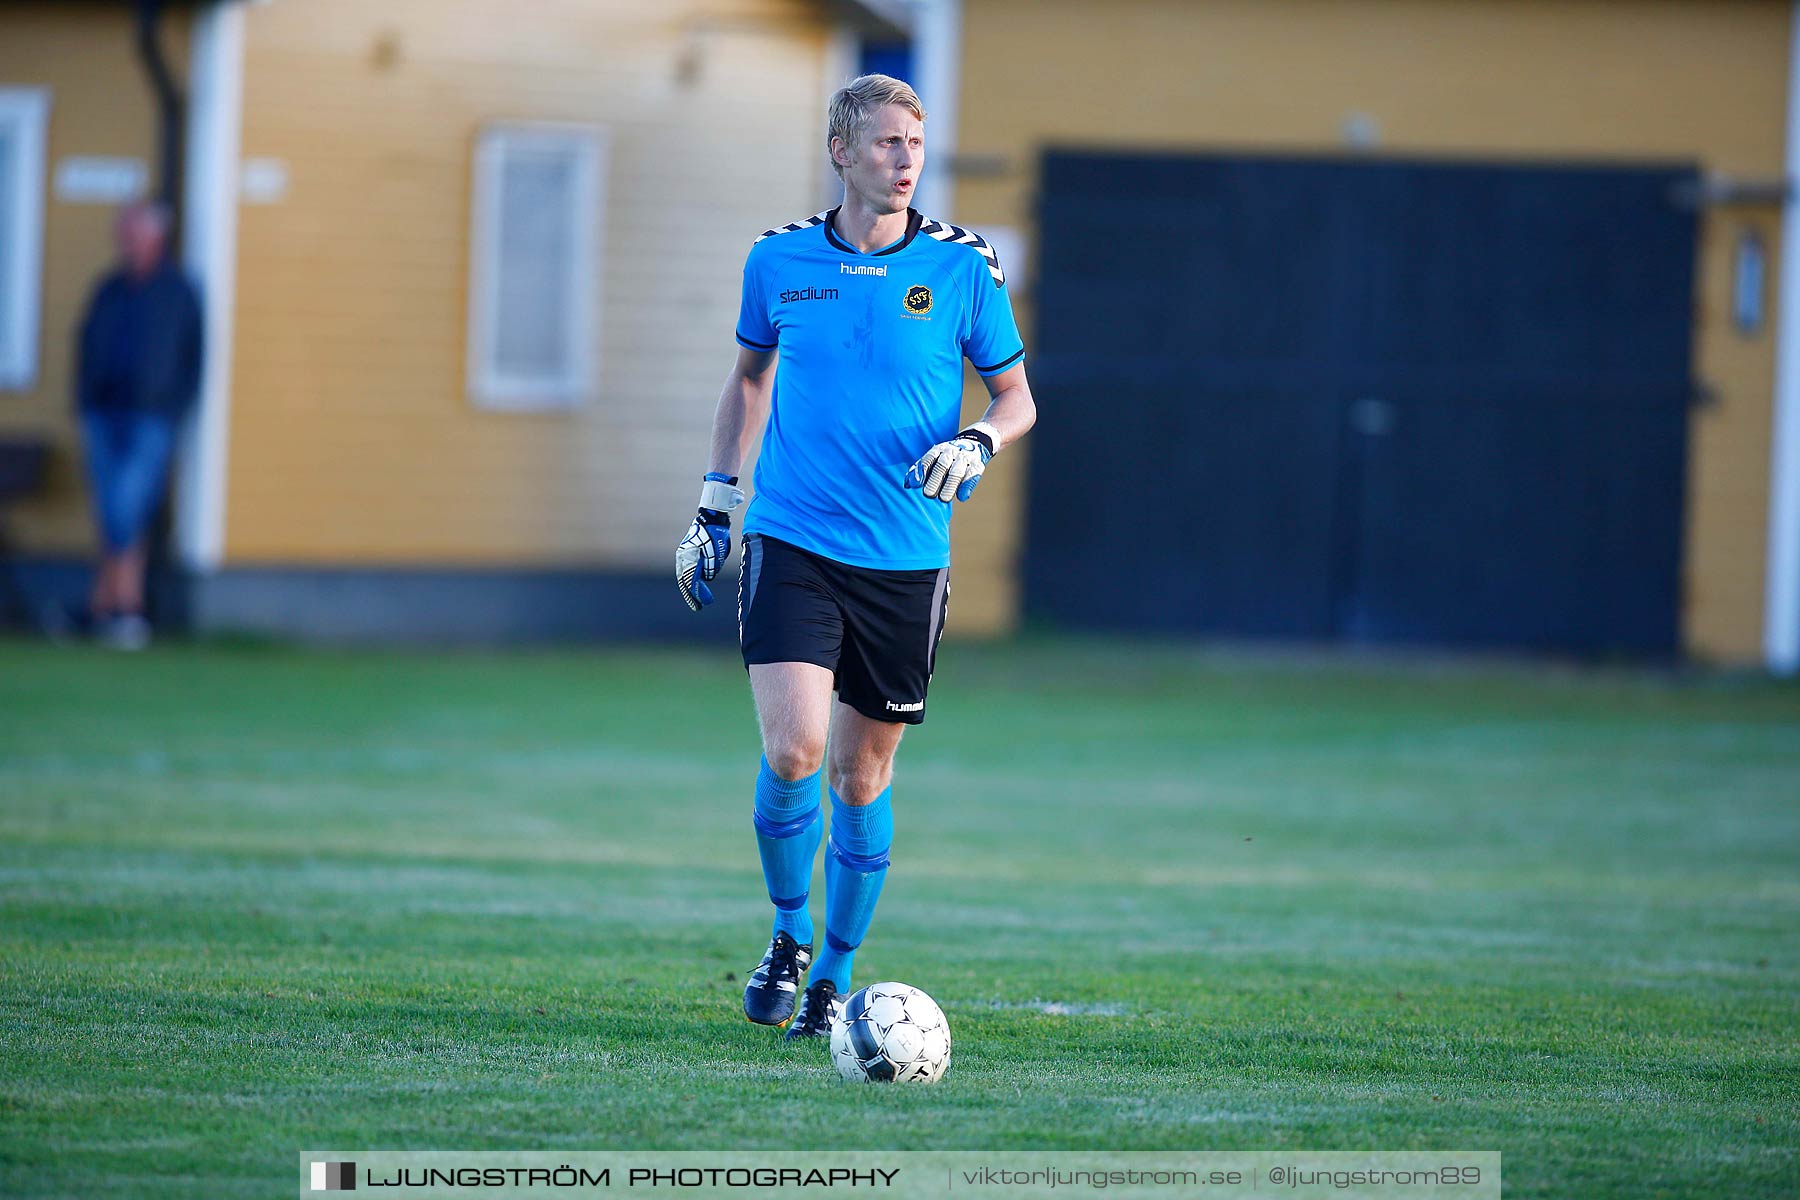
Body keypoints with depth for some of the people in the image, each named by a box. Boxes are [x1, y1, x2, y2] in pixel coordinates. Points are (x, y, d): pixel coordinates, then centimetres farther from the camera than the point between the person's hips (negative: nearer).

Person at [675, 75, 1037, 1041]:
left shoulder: (962, 266, -1)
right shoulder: (779, 261, 2)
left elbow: (1015, 395, 8)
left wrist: (977, 443, -13)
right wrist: (713, 506, 16)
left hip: (906, 559, 0)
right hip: (793, 541, 0)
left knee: (861, 776, 7)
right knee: (792, 749, -16)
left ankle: (833, 977, 24)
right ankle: (788, 936, 8)